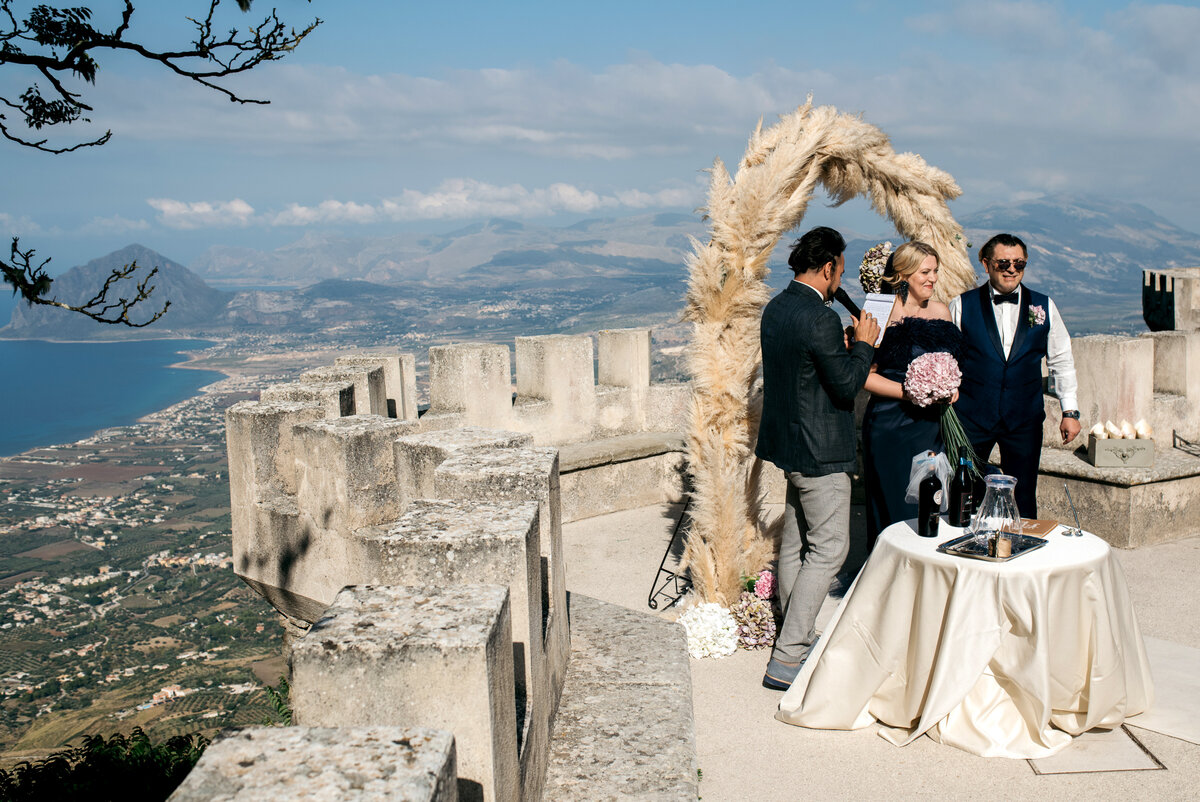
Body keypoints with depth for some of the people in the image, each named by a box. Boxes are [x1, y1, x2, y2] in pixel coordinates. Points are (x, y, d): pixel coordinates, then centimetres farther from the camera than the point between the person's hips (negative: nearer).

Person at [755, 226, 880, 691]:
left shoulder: (776, 308, 8)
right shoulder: (819, 319, -22)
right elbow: (846, 384, -19)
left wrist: (847, 345, 14)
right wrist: (863, 343, -4)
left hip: (789, 442, 10)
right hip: (819, 451, -10)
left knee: (795, 543, 18)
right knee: (829, 549, -3)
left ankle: (796, 639, 31)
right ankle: (786, 660, -2)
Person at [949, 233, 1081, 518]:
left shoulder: (1044, 307, 6)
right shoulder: (963, 305, 1)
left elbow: (1061, 361, 11)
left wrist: (1070, 411, 6)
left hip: (1025, 420, 1)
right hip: (971, 417, -1)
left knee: (1024, 500, 7)